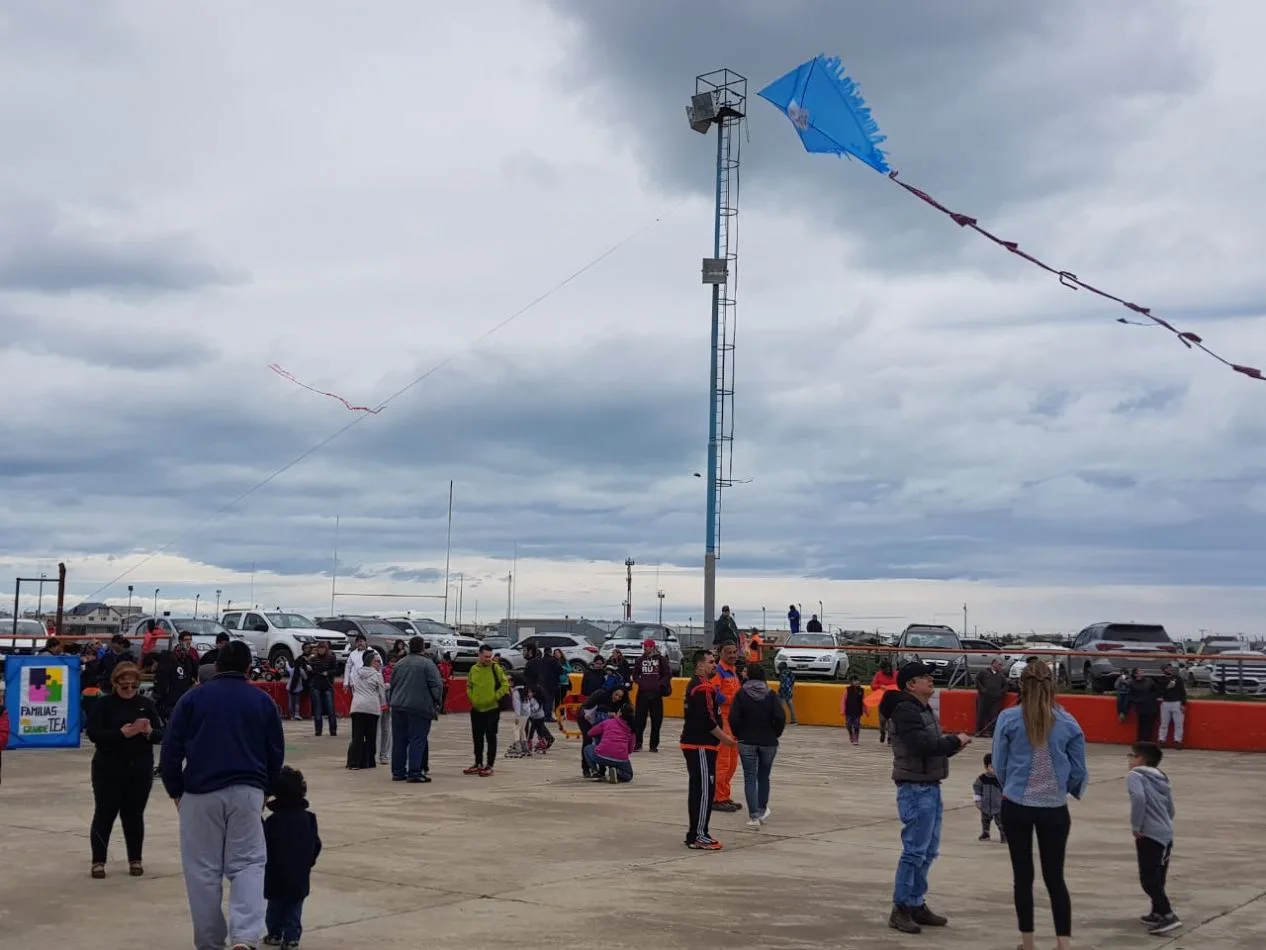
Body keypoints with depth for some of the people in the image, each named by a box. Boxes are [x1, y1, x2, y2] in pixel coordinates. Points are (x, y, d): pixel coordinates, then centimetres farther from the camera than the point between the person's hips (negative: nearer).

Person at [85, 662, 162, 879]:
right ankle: (98, 860, 12)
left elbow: (161, 733, 2)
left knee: (134, 814, 9)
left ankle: (135, 859, 20)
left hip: (140, 769, 2)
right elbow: (93, 733, -13)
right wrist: (121, 733, -25)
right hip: (109, 769, -2)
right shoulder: (104, 704, -4)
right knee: (104, 813, 2)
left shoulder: (146, 704, 4)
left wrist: (149, 732, -20)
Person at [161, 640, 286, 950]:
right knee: (248, 863, 6)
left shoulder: (193, 698, 7)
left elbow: (171, 750, 4)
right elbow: (276, 753, 14)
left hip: (200, 793, 0)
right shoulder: (263, 700, 10)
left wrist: (175, 791, 15)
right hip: (247, 791, 1)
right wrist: (265, 789, 26)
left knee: (204, 869, 9)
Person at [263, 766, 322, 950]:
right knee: (295, 909, 8)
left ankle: (274, 934, 25)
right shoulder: (308, 818, -1)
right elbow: (316, 845, 6)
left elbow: (265, 846, -15)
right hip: (300, 875, 3)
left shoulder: (274, 820, -17)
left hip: (277, 874, -3)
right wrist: (308, 862, 19)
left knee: (275, 906, 15)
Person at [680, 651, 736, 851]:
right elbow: (707, 719, -23)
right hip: (701, 746, -11)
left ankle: (695, 833, 21)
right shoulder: (703, 688, -16)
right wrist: (724, 737, -11)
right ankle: (698, 836, -6)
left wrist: (722, 735, 21)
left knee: (698, 789, 15)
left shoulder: (696, 685, 17)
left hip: (694, 744, 11)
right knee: (705, 790, -8)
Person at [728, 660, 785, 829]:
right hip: (768, 742, 1)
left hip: (746, 742, -1)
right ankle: (762, 810, 28)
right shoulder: (770, 695, -2)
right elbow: (780, 717, -10)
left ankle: (754, 816, -6)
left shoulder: (741, 694, -4)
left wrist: (738, 734, 4)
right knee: (764, 777, 18)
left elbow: (733, 717, -12)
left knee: (750, 778, 1)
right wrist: (775, 734, 5)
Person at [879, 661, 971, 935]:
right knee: (914, 851, -8)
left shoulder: (923, 709, 17)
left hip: (930, 787, 10)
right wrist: (955, 741, -14)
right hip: (915, 789, -10)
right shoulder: (905, 710, -16)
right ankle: (900, 909, -1)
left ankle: (917, 904, 23)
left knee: (928, 851, 15)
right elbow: (923, 745, -26)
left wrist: (952, 745, -3)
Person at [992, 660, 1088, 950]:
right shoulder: (1067, 723, -4)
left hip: (1016, 806, -1)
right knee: (1055, 877, 10)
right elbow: (1078, 771, 2)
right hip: (1054, 809, 1)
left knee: (1023, 875, 11)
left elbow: (999, 765, -2)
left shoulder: (1008, 718, -8)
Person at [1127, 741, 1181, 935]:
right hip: (1166, 834, 9)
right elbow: (1170, 810, 21)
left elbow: (1138, 797, -25)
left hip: (1150, 835, -9)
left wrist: (1136, 826, -17)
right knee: (1158, 878, 19)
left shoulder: (1135, 775, -6)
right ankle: (1158, 913, 28)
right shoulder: (1161, 778, 18)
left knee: (1149, 879, -6)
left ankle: (1168, 916, -13)